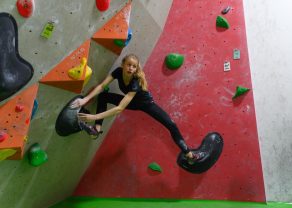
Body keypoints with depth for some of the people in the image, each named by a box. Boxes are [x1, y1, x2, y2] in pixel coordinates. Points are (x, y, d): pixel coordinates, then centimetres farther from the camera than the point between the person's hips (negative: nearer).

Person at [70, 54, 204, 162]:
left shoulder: (136, 82, -39)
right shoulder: (118, 71, -24)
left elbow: (120, 108, -46)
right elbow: (101, 86, -24)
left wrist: (95, 117, -49)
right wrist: (85, 99, -38)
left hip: (146, 103, -5)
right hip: (131, 102, 5)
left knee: (171, 125, -20)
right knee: (103, 96, -13)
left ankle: (189, 155, -10)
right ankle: (97, 129, -18)